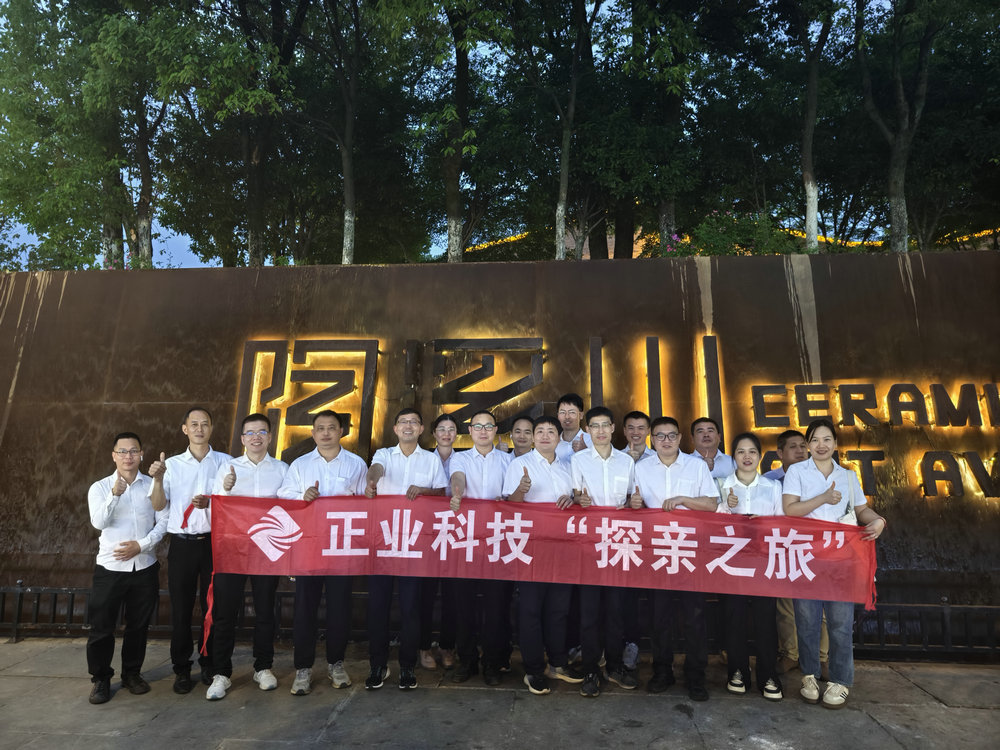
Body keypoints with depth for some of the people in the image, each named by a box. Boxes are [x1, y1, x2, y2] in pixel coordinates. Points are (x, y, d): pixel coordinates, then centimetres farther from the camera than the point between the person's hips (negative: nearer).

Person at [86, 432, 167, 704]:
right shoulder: (100, 487, 1)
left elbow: (163, 522, -1)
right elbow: (99, 522, -14)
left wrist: (142, 545, -14)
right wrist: (115, 494, -28)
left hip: (145, 566, 1)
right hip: (110, 566, -1)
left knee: (138, 625, 11)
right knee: (102, 626, 4)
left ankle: (132, 674, 28)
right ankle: (101, 679, 23)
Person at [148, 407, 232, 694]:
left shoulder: (226, 462, 4)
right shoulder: (172, 464, 7)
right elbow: (158, 505, 1)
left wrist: (210, 501, -17)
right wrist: (157, 480, -17)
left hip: (214, 541, -1)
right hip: (182, 544, 1)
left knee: (213, 606, 7)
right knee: (181, 609, 7)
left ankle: (209, 664, 24)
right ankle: (181, 669, 22)